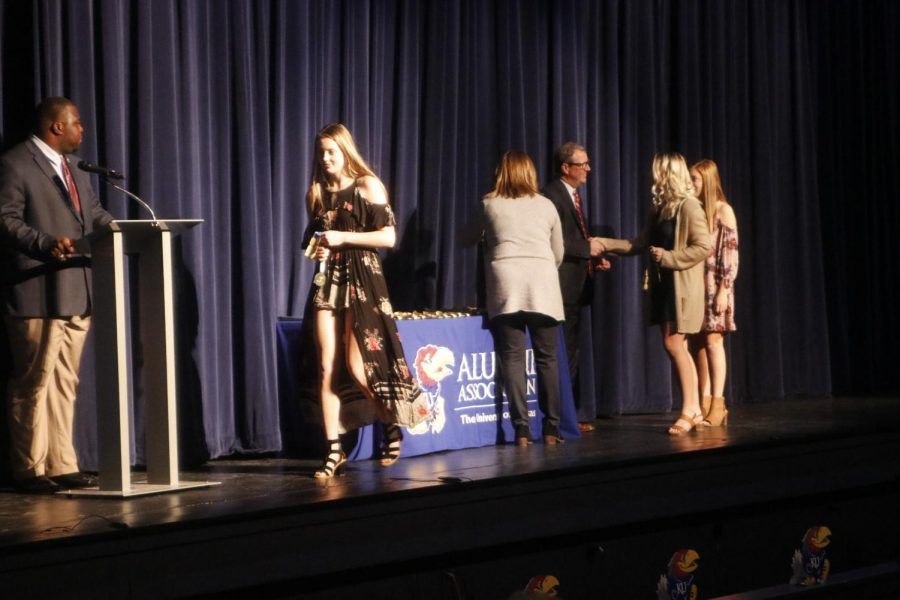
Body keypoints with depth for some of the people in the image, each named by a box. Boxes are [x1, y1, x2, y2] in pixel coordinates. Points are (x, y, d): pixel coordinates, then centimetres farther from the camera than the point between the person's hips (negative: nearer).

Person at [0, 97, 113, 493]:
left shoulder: (73, 166, 19)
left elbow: (95, 212, 22)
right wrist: (47, 243, -29)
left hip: (75, 293, 9)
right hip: (38, 294, -9)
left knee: (64, 384, 11)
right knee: (32, 383, -2)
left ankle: (61, 466, 16)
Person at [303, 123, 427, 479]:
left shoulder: (367, 186, -1)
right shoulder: (317, 194, 14)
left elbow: (388, 237, -8)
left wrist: (343, 237, -13)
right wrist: (316, 249, 4)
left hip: (362, 280, -5)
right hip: (327, 280, 5)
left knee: (357, 367, -9)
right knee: (327, 368, -5)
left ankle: (392, 426, 16)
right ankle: (334, 450, -3)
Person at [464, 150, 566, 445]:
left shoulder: (489, 205, 11)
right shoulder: (546, 205, 15)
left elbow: (470, 238, 26)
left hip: (506, 285, -1)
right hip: (543, 286, 1)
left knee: (512, 357, -2)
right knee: (547, 358, 4)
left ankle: (521, 428, -8)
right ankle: (551, 428, 3)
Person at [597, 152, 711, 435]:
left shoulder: (689, 206, -11)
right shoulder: (659, 209, 14)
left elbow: (703, 247, -16)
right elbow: (639, 244, 17)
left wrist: (667, 257, -16)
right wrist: (604, 244, 10)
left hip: (682, 285, -8)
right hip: (663, 284, 8)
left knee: (673, 343, -11)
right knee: (678, 347, 7)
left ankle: (689, 410, -5)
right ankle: (693, 410, 11)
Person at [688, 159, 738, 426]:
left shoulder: (723, 210, -3)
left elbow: (730, 252, -8)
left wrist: (723, 290, -14)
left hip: (715, 284, -5)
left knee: (712, 341, -8)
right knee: (697, 343, 3)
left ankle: (717, 404, -6)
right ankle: (704, 403, 7)